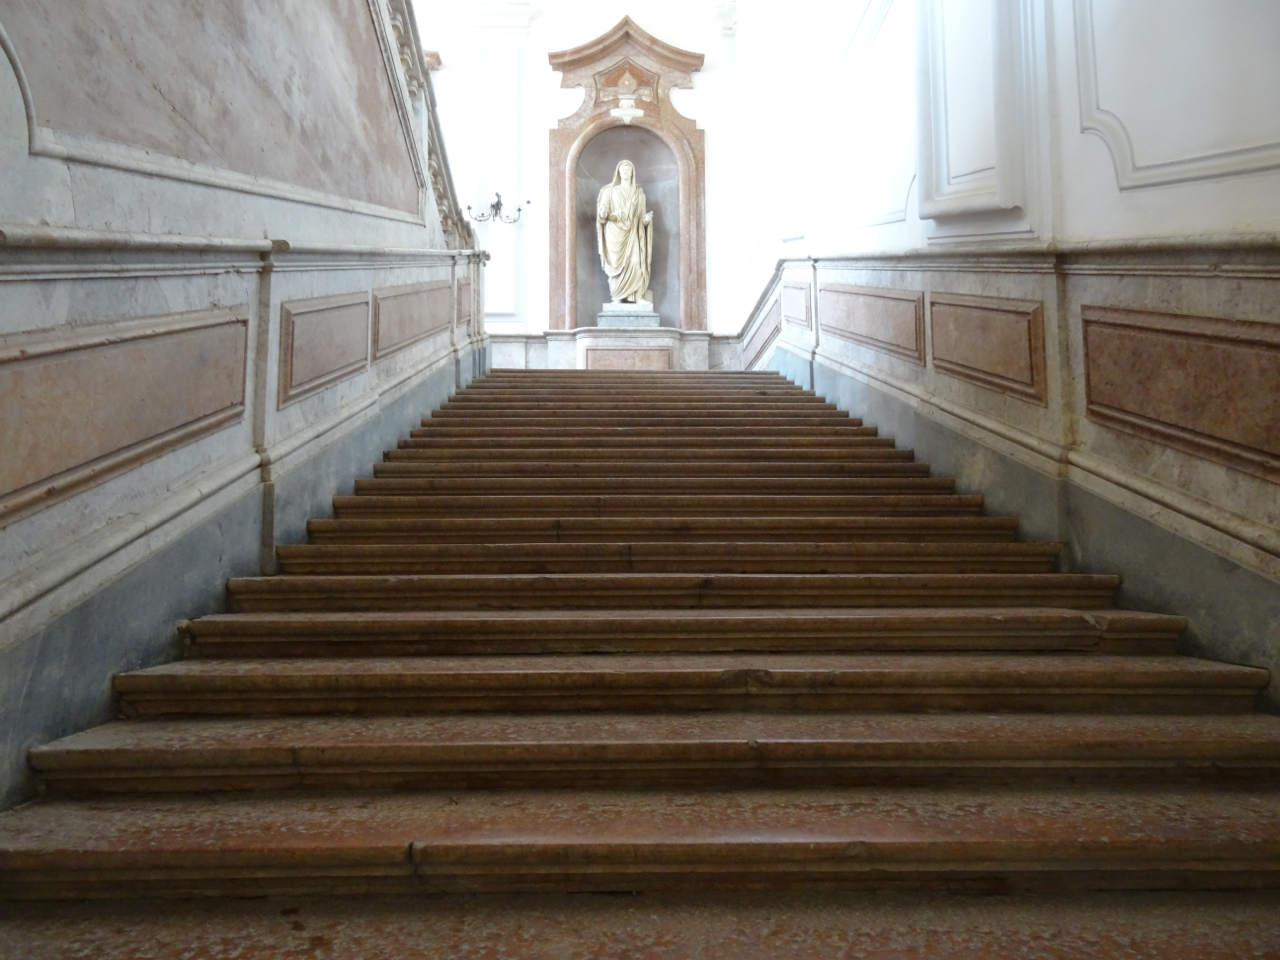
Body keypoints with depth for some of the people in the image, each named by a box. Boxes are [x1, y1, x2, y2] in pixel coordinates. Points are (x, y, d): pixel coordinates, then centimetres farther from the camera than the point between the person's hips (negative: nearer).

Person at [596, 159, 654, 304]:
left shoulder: (639, 193, 15)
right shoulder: (609, 191, 10)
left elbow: (641, 216, 13)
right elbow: (602, 214, 2)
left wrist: (646, 219, -9)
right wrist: (603, 213, -21)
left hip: (632, 233, 1)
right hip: (615, 232, -1)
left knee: (636, 262, -14)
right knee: (616, 263, -9)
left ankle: (638, 297, -17)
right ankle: (616, 298, -8)